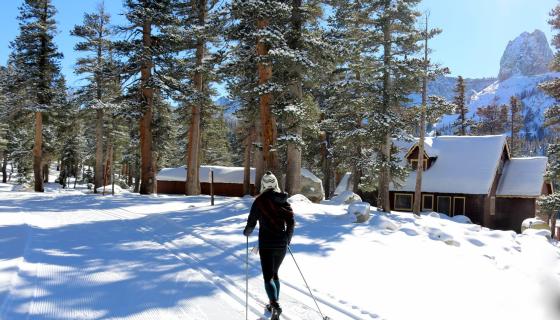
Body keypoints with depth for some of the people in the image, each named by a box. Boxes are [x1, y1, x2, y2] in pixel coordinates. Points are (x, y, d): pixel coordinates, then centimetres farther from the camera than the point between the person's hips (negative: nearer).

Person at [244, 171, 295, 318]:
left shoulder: (260, 200, -7)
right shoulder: (284, 200, 4)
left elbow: (252, 222, -5)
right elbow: (291, 222, 5)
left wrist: (247, 232, 17)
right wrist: (287, 240, 19)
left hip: (266, 244, -5)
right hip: (282, 244, 5)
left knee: (268, 277, -2)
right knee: (274, 273, 22)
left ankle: (275, 305, -21)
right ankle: (274, 304, 27)